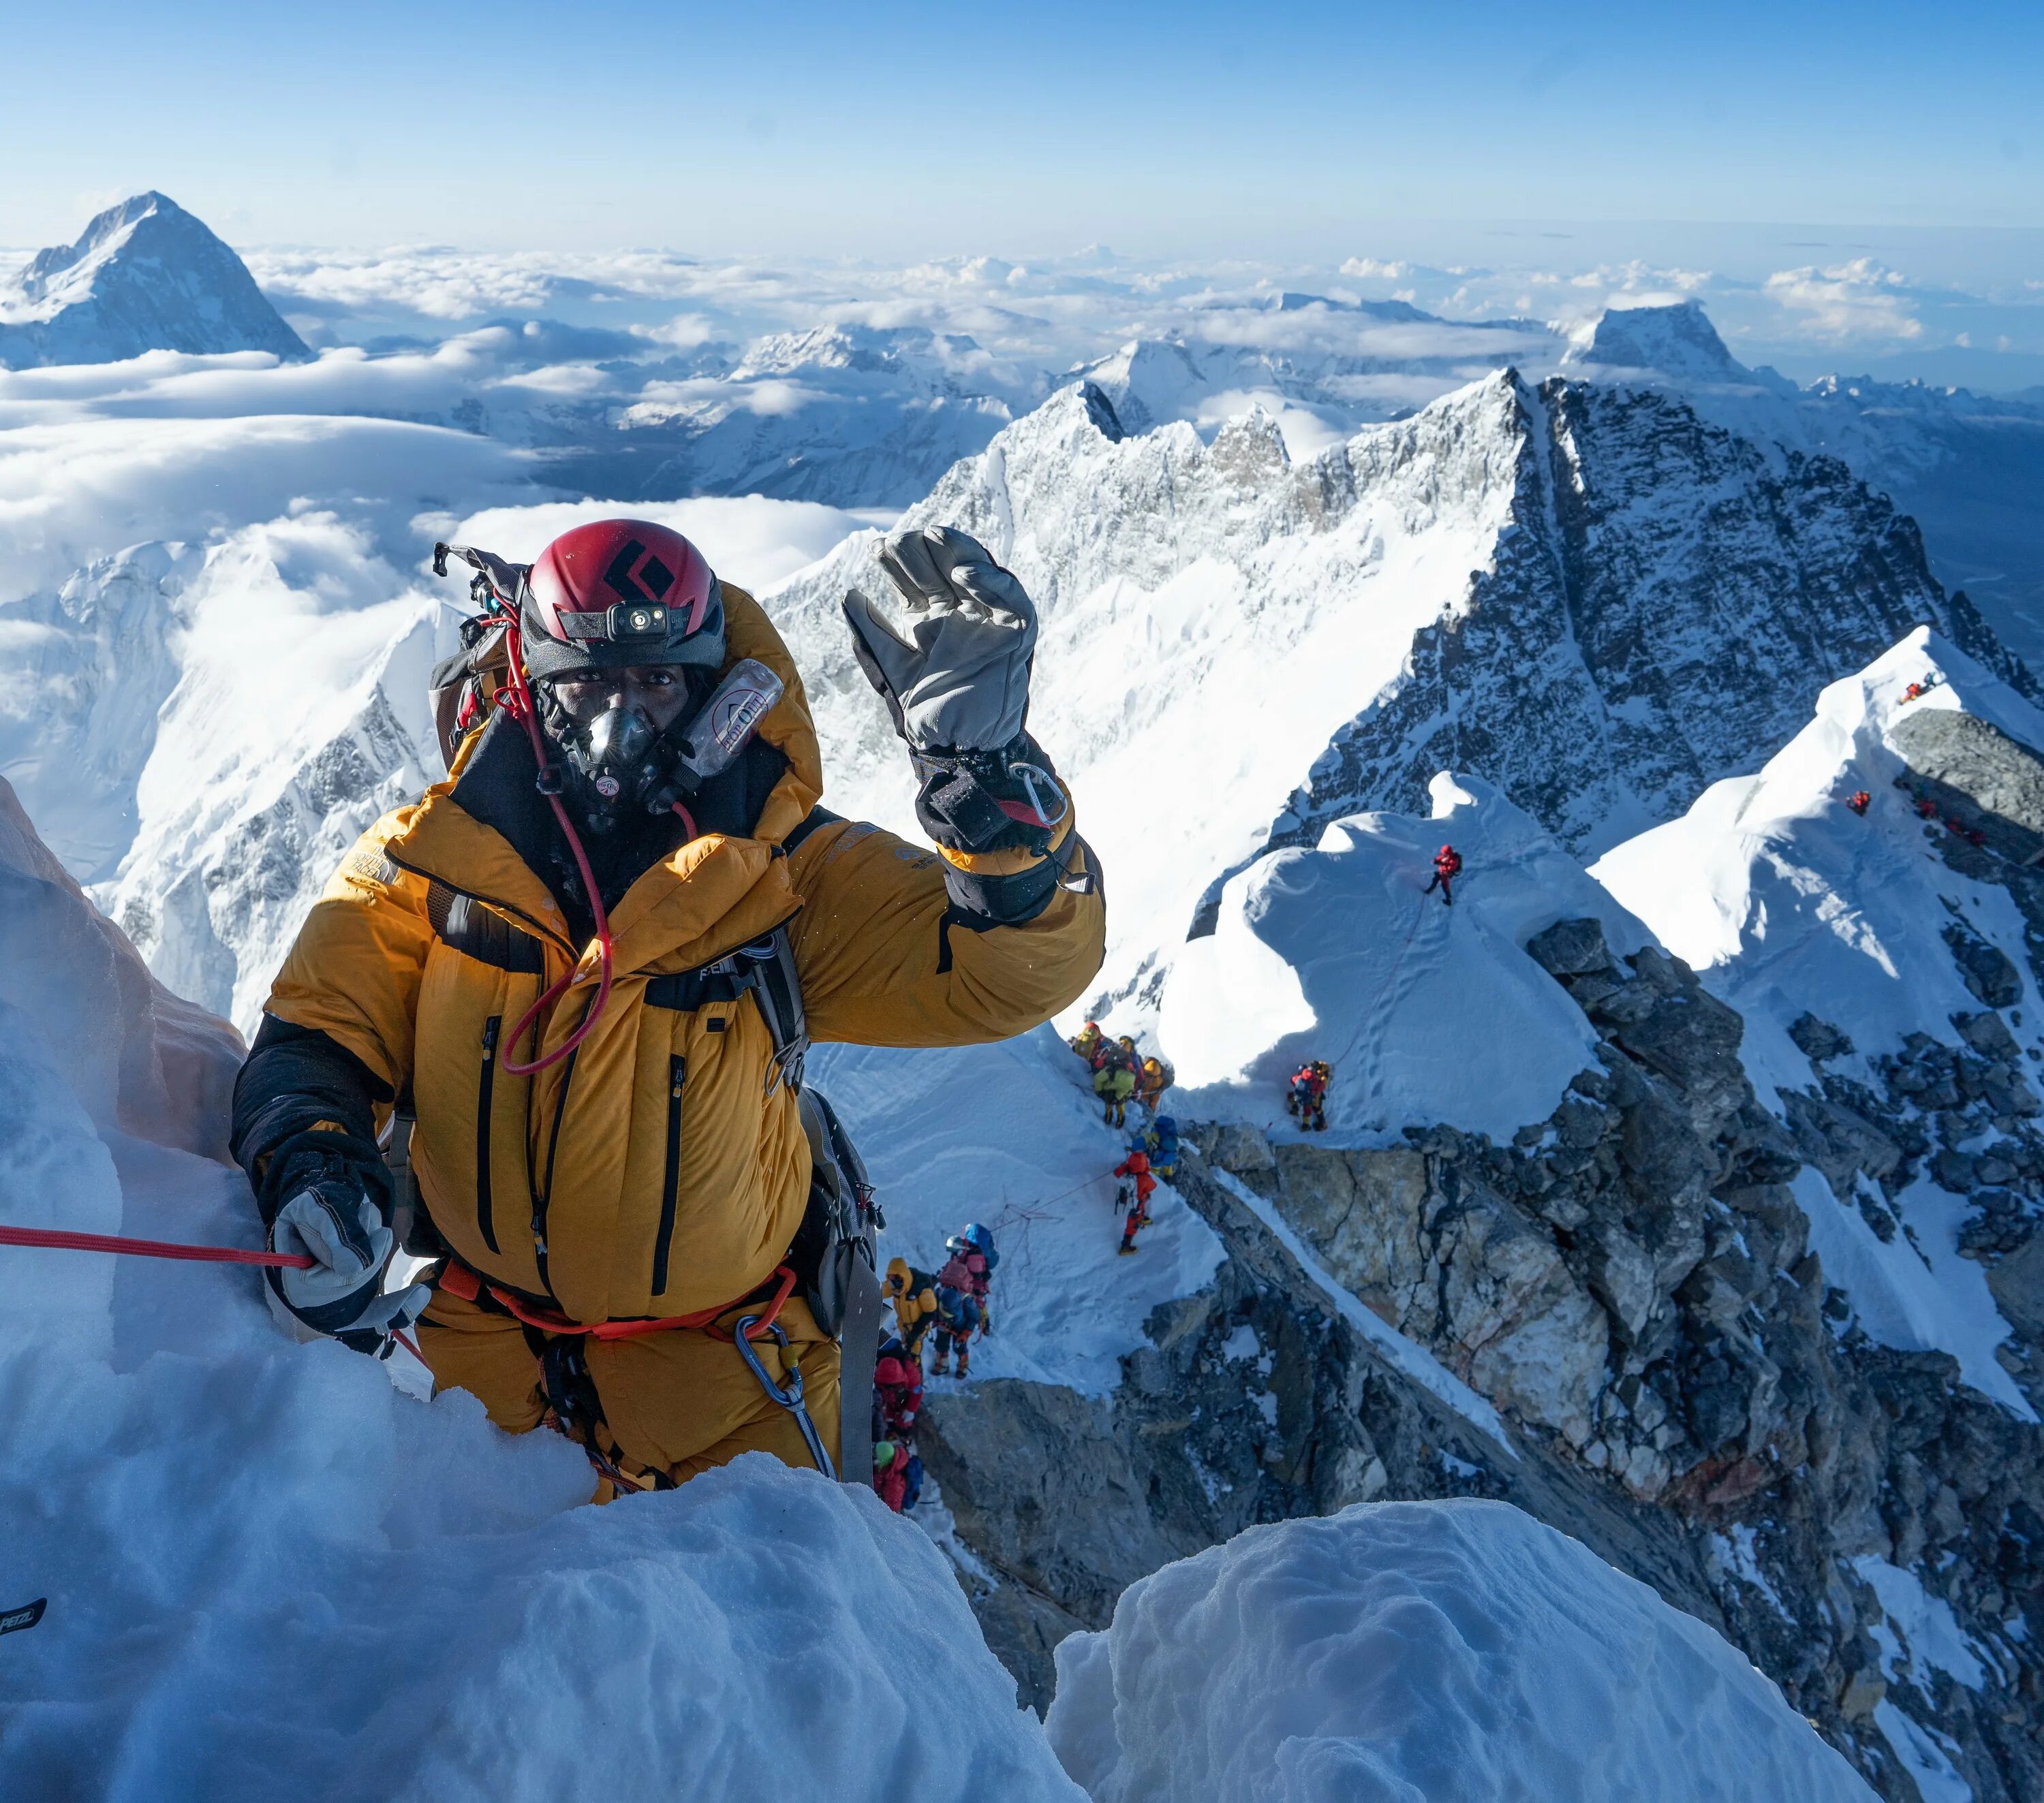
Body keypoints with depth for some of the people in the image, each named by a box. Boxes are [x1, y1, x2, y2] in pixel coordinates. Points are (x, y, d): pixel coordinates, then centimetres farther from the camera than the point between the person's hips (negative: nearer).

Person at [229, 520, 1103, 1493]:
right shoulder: (433, 853, -8)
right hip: (478, 1330, 2)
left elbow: (1025, 962, -23)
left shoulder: (788, 874, -15)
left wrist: (979, 752, -39)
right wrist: (309, 1175, -25)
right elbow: (315, 1038, -3)